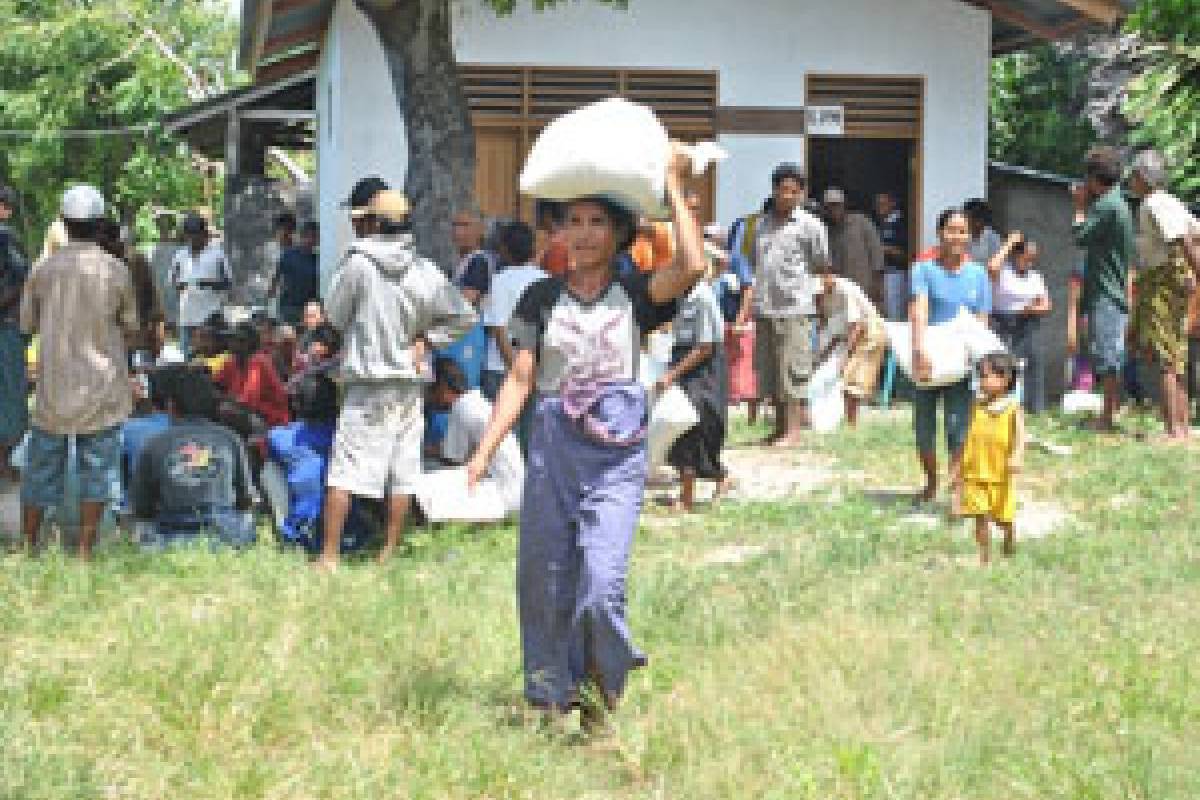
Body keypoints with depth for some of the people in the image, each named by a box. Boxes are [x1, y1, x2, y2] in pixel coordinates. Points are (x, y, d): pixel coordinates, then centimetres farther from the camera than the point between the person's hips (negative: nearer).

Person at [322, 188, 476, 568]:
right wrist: (425, 340, 6)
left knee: (344, 469, -4)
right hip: (409, 382, 5)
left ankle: (330, 554, -7)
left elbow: (335, 315, 0)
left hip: (368, 381, -5)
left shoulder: (357, 263, -11)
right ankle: (389, 549, 16)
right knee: (402, 471, 11)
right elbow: (463, 316, 3)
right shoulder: (424, 270, 1)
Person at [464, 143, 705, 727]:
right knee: (544, 582, 5)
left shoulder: (635, 293, 3)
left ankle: (607, 683, 9)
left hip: (616, 451, -2)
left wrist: (674, 189, -8)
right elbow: (521, 379, 7)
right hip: (552, 444, 3)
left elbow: (692, 266, -16)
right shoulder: (542, 298, 9)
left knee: (601, 584, -15)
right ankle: (552, 695, 21)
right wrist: (484, 450, -2)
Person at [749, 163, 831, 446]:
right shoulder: (763, 225, 16)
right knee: (767, 372, 9)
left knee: (793, 370, -8)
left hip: (795, 308, -6)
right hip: (765, 308, 6)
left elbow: (822, 262, 4)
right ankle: (780, 427, 18)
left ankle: (794, 428, -5)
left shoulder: (809, 225, -1)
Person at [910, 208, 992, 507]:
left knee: (957, 427, -6)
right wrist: (920, 351, -29)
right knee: (924, 426, 7)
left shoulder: (977, 274, 6)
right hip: (927, 359, 0)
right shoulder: (925, 269, -2)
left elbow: (981, 321, 5)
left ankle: (957, 492, -3)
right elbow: (919, 311, -16)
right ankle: (931, 482, 29)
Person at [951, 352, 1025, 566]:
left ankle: (1010, 548, 35)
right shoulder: (978, 406, 7)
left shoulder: (1012, 408, -6)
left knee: (1005, 519, 10)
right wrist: (959, 468, 15)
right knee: (981, 517, -1)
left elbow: (1019, 436, -14)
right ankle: (985, 557, 7)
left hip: (1000, 476, -3)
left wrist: (1017, 456, -34)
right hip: (975, 474, 3)